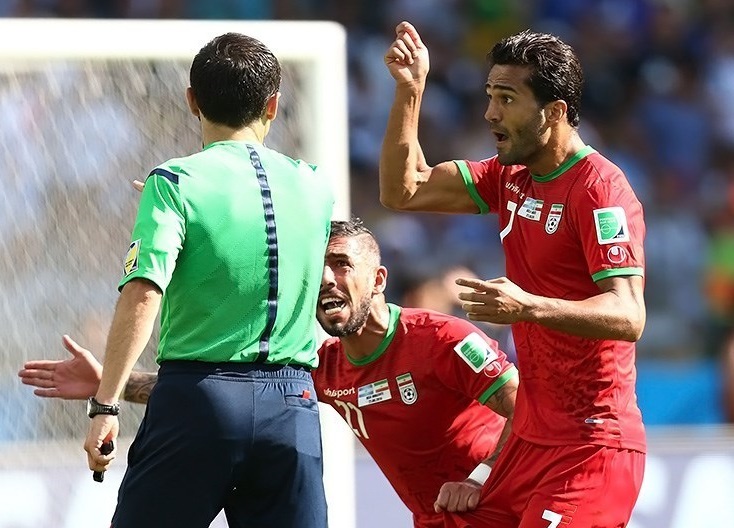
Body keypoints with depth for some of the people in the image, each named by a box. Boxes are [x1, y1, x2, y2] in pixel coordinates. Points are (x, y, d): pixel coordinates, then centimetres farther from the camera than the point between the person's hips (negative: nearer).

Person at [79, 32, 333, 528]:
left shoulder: (176, 182, -5)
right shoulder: (315, 185, 8)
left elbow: (142, 296, -16)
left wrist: (105, 404, -15)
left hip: (199, 396, -3)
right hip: (293, 404, 3)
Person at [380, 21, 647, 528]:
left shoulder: (600, 189, -15)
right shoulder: (512, 178, 11)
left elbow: (629, 316, -23)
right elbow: (403, 191, 16)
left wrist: (529, 307, -37)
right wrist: (410, 91, 6)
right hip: (531, 442, 8)